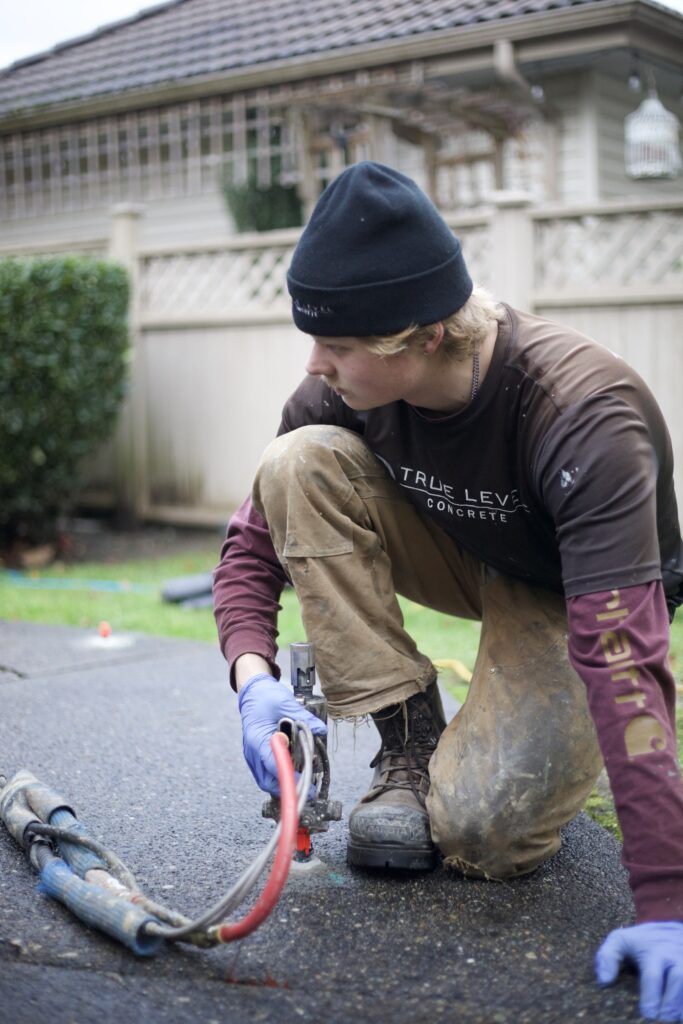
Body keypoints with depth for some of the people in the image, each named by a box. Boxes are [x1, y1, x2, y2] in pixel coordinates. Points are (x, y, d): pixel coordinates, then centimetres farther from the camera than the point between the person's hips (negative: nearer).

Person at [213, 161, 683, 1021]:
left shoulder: (587, 419, -37)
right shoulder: (348, 389, -21)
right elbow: (255, 540, -10)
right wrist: (254, 675, -30)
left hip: (569, 602, -5)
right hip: (466, 559, 5)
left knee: (480, 833, -28)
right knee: (298, 464, -22)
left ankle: (536, 744, 11)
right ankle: (411, 743, -12)